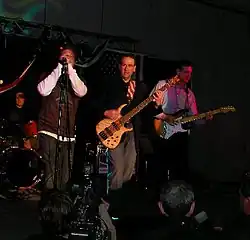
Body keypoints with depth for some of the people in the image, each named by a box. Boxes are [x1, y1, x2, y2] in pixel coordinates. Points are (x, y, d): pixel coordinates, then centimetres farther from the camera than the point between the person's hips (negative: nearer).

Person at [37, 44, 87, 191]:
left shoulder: (77, 80, 15)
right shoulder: (49, 75, 11)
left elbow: (81, 92, -8)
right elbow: (43, 90, -10)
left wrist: (69, 68, -9)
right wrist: (60, 67, -7)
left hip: (68, 134, 2)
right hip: (49, 131, -2)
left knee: (64, 177, 3)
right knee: (48, 175, -10)